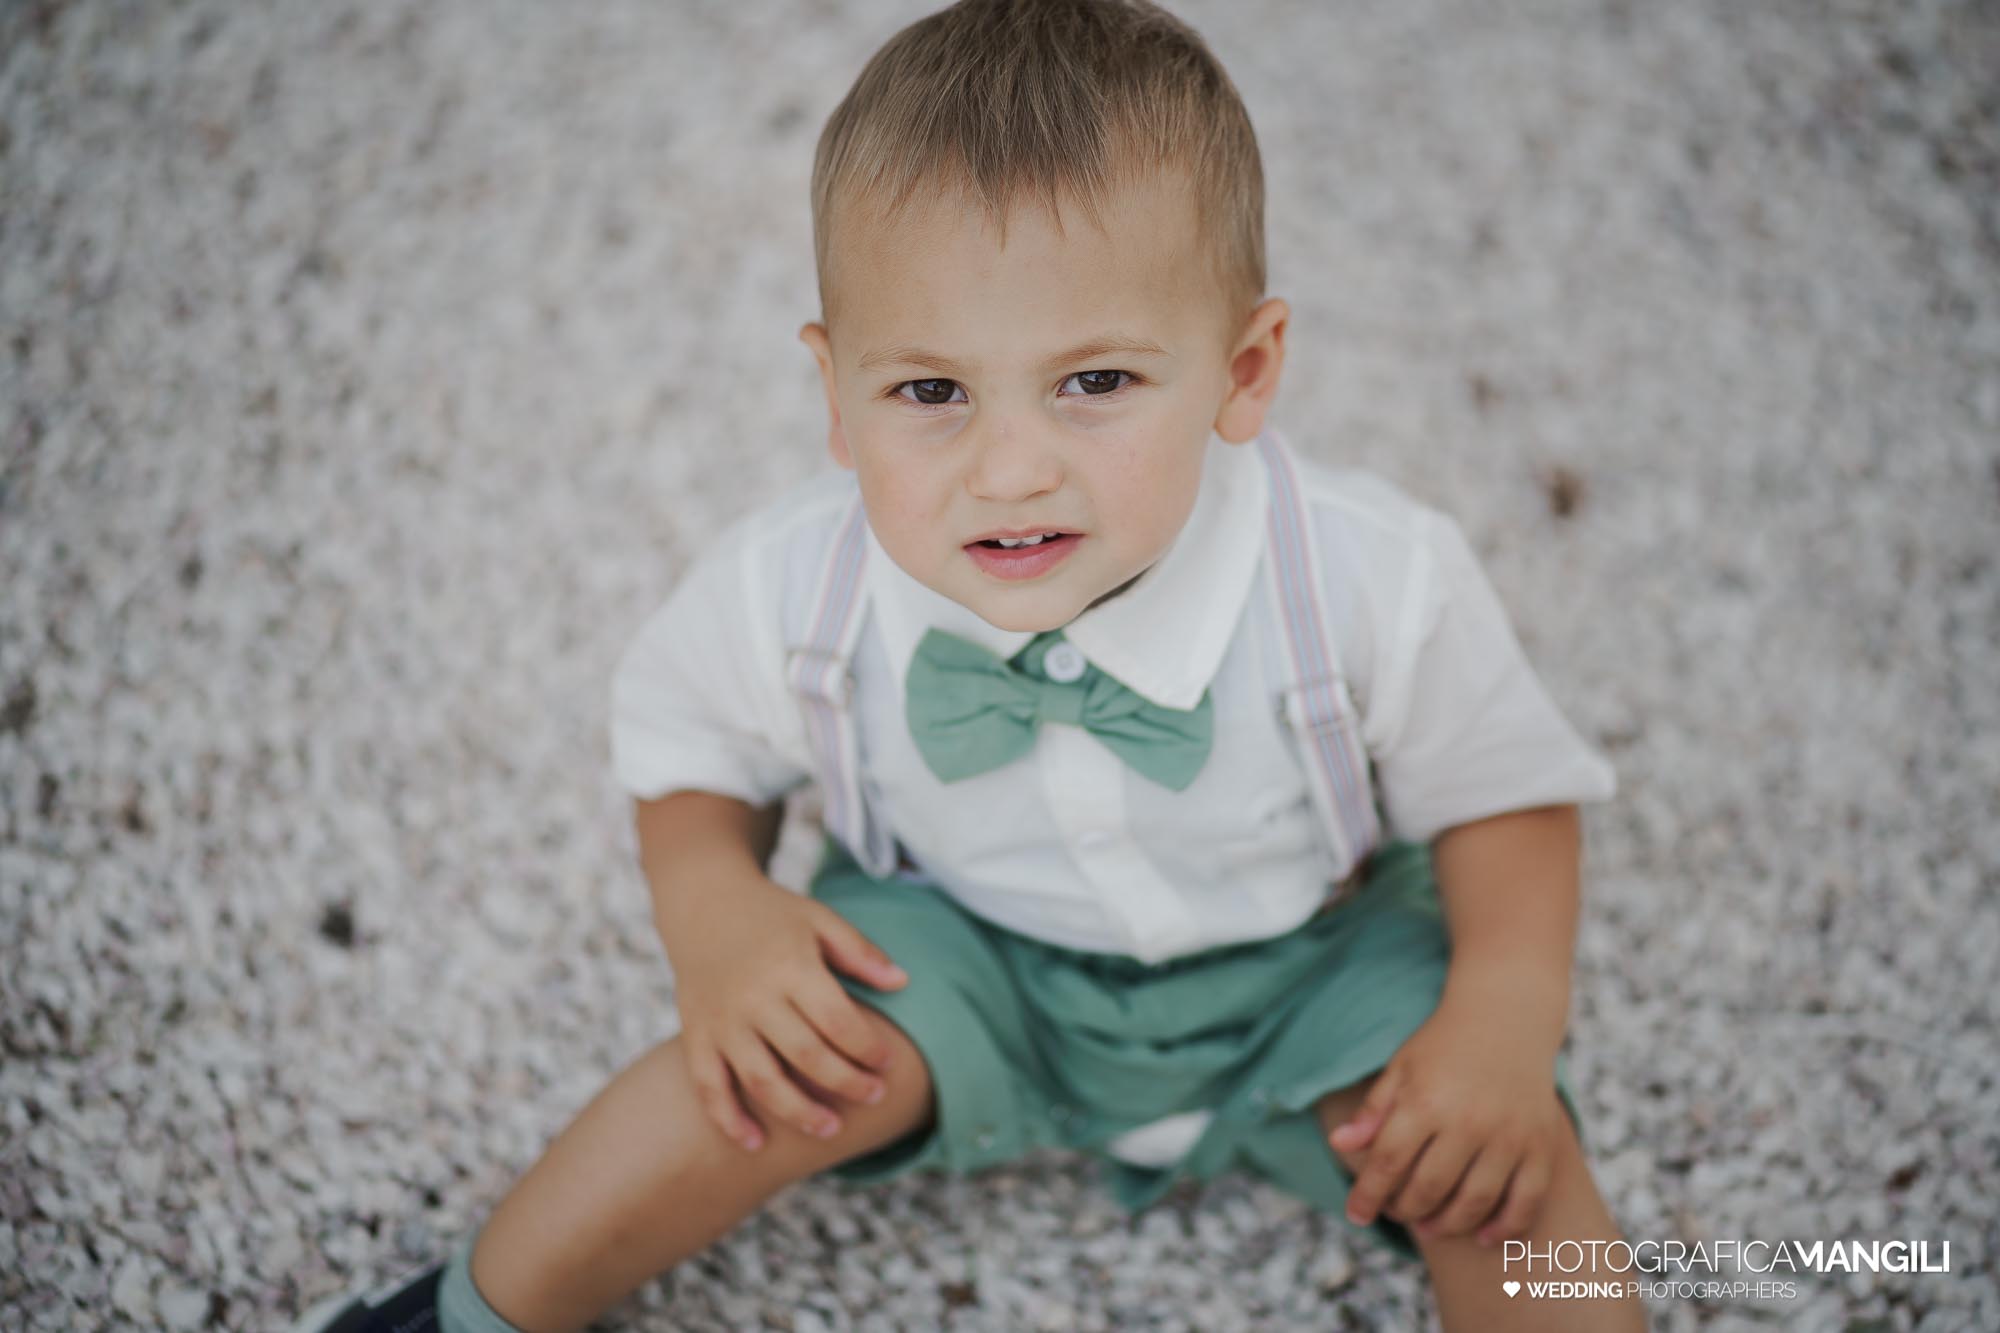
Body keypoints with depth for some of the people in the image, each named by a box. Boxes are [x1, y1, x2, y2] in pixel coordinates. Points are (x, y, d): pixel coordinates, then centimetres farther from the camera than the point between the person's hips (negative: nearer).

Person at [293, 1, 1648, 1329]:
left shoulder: (1376, 581, -28)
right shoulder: (787, 587, -24)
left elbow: (1507, 790, -11)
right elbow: (693, 738, -3)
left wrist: (1511, 1013, -26)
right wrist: (713, 907, -22)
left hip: (1308, 959, 0)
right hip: (965, 946, 1)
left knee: (1499, 1167, -22)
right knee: (770, 1065, -20)